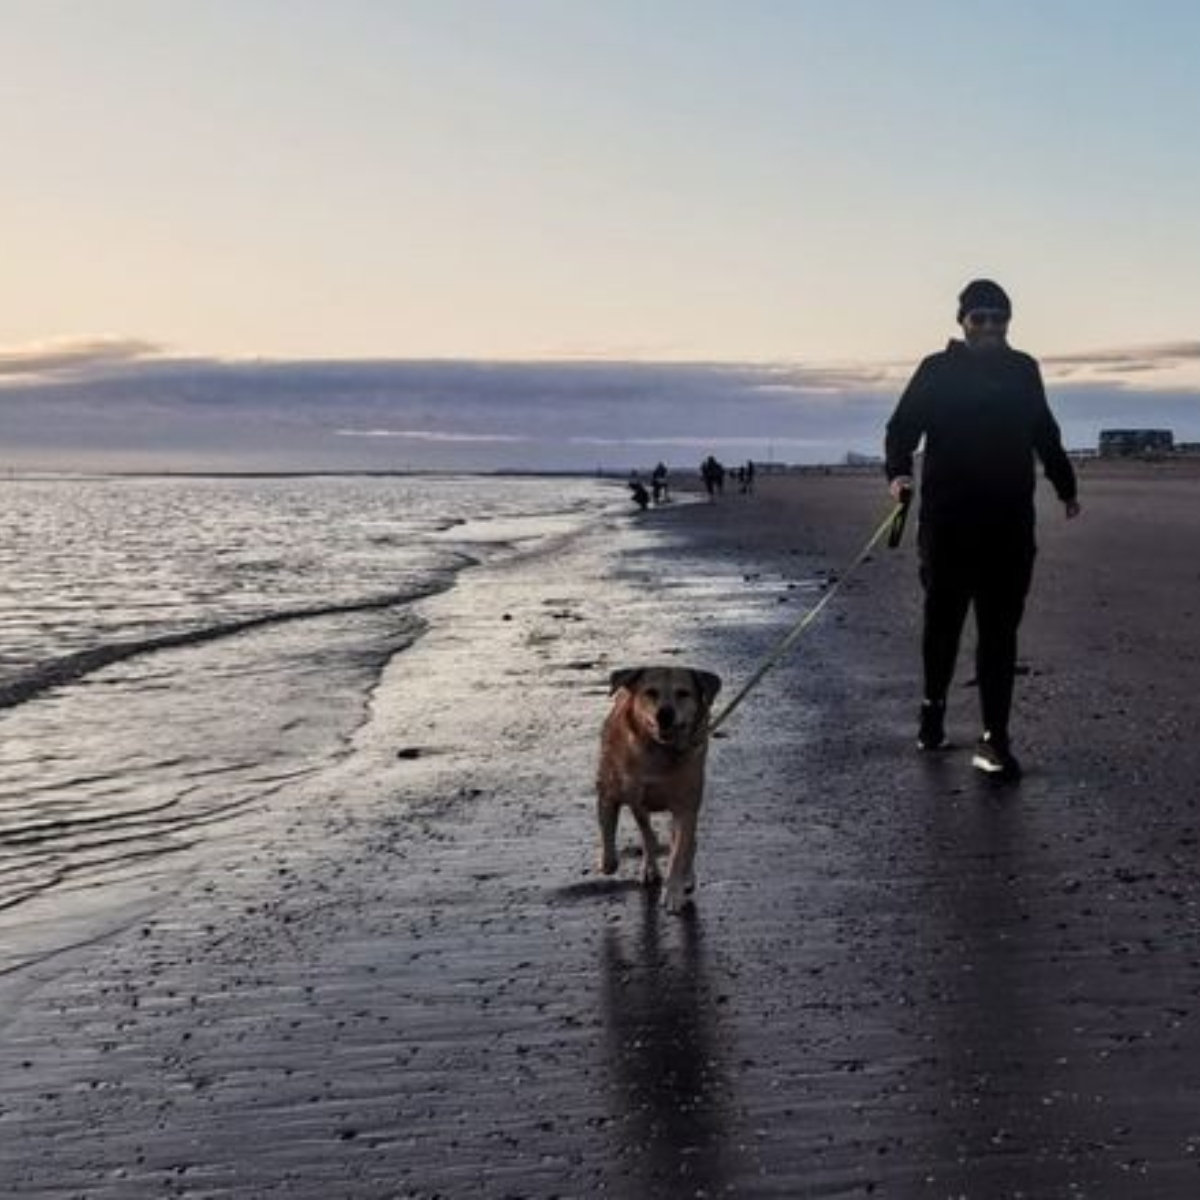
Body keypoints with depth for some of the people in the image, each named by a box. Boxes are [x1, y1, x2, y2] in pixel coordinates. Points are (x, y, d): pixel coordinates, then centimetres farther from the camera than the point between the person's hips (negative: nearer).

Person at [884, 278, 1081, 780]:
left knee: (1000, 631, -3)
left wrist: (1065, 487, 26)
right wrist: (898, 472, -20)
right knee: (942, 621, 10)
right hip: (947, 519, -2)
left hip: (1010, 523, 2)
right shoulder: (937, 371, 1)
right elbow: (902, 427, -2)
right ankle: (933, 707, 34)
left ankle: (994, 739, -2)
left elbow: (1045, 435, 21)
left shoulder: (1023, 371, 10)